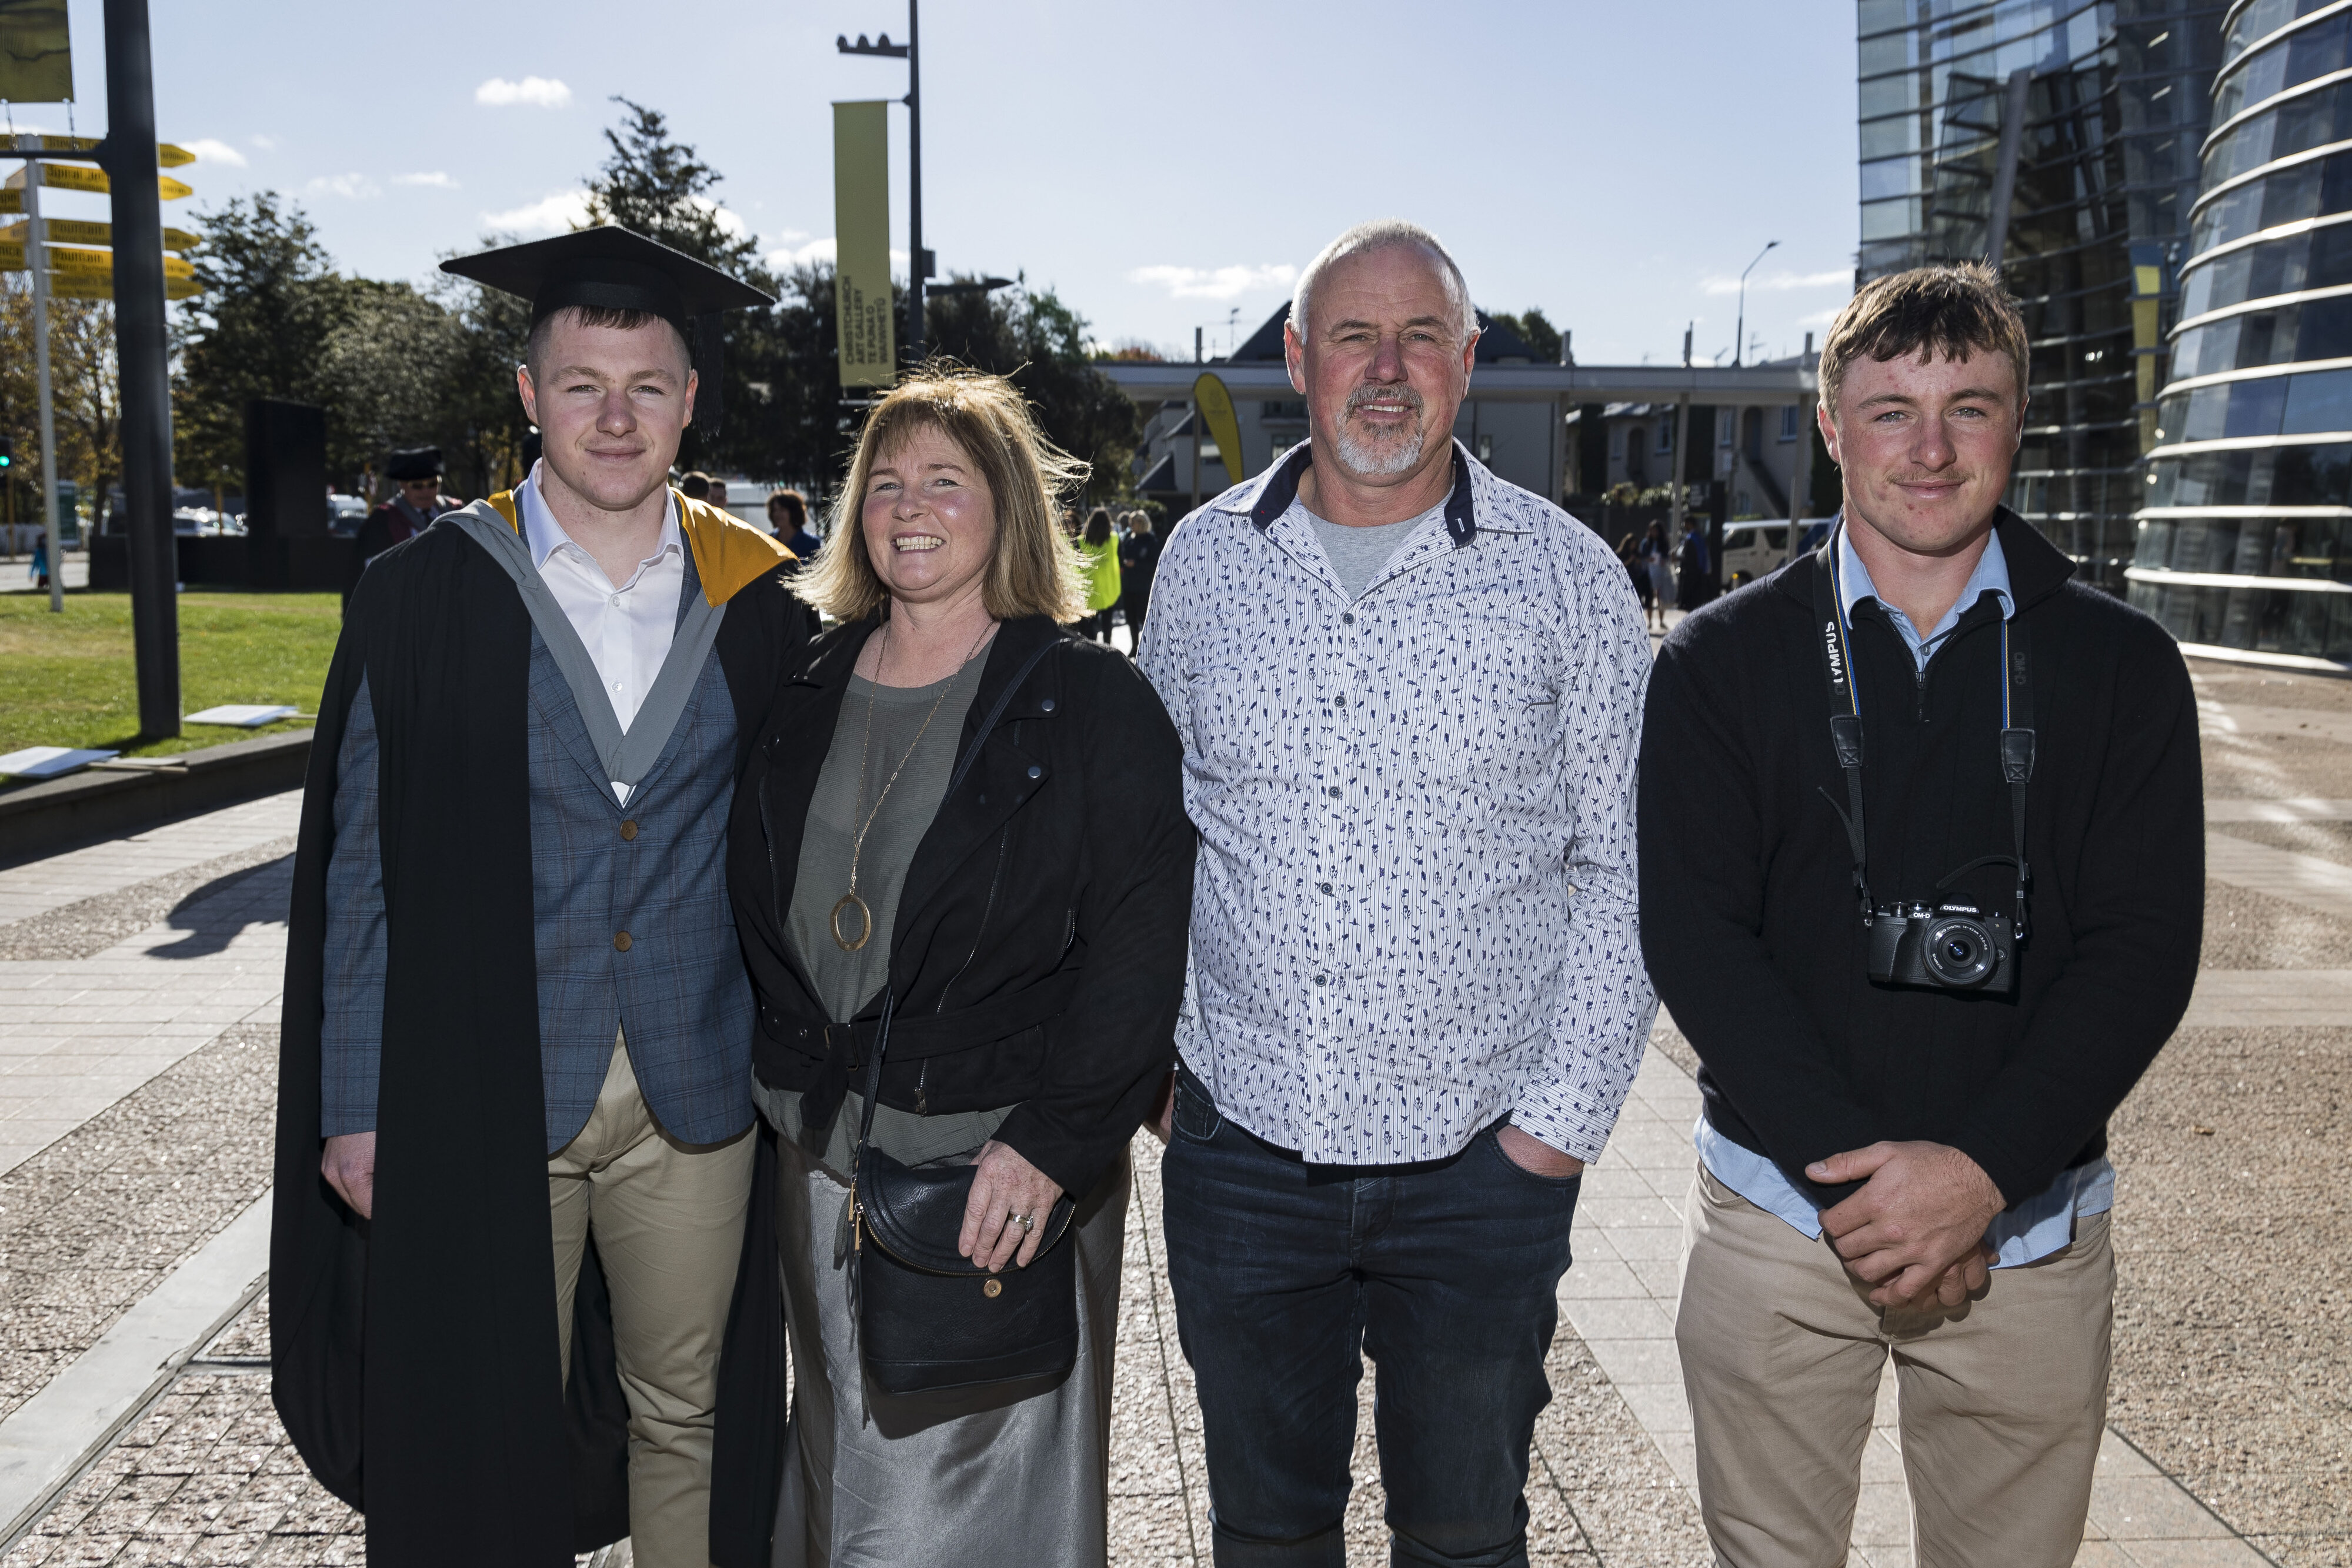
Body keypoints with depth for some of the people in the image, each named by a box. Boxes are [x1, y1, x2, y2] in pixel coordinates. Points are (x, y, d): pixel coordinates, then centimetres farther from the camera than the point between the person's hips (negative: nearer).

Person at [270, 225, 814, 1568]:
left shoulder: (756, 596, 2)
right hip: (480, 1100, -1)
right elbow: (359, 858, -1)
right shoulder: (429, 593, -3)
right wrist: (355, 1102, -3)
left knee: (681, 1417, 14)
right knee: (485, 1443, 9)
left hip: (698, 1093, 2)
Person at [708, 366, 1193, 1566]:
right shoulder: (803, 690, 9)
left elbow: (1140, 948, -13)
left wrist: (1055, 1140, -20)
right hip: (817, 1162, 5)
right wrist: (784, 1085, 7)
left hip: (1008, 1169, -5)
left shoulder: (1094, 704, -7)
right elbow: (756, 916, 15)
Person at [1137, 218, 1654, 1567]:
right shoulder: (1205, 559, 3)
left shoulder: (1568, 576, -3)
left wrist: (1566, 1115, -6)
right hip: (1241, 1139, 2)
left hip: (1483, 1154, -1)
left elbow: (1622, 871, -1)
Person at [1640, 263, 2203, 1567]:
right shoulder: (1722, 660, 0)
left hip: (2028, 1233, 1)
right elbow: (1691, 934, -6)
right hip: (1779, 1209, 0)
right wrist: (1850, 1166, -15)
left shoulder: (2120, 664, 2)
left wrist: (1982, 1168, -15)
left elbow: (2144, 947, -4)